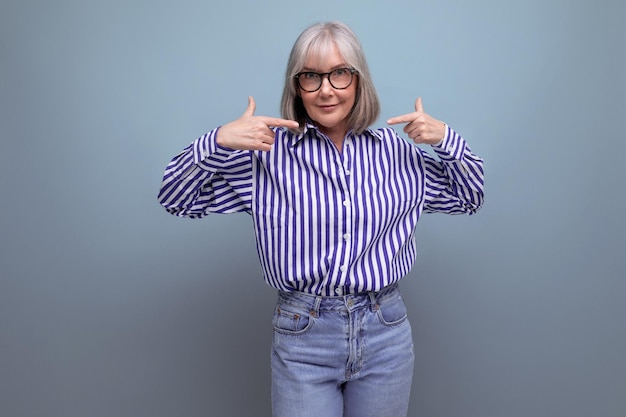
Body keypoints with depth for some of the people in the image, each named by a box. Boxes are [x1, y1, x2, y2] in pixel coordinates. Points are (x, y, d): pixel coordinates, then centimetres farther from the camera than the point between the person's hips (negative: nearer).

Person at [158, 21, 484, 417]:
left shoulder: (396, 150, 2)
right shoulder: (268, 152, -5)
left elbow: (469, 198, 12)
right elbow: (176, 199, -3)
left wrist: (448, 140, -5)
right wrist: (217, 141, -19)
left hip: (386, 334, 3)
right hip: (302, 337, -2)